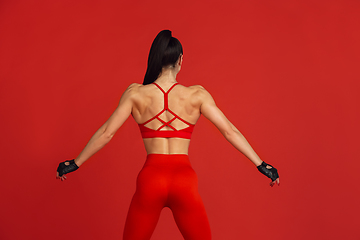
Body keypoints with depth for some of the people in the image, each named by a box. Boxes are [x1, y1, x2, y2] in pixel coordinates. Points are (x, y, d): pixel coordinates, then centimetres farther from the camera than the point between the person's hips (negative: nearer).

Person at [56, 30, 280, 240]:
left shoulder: (135, 94, 0)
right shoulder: (197, 95, 0)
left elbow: (106, 133, 1)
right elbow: (230, 131, 0)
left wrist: (76, 163, 13)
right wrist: (260, 165, 8)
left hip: (150, 178, 1)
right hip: (184, 179, 0)